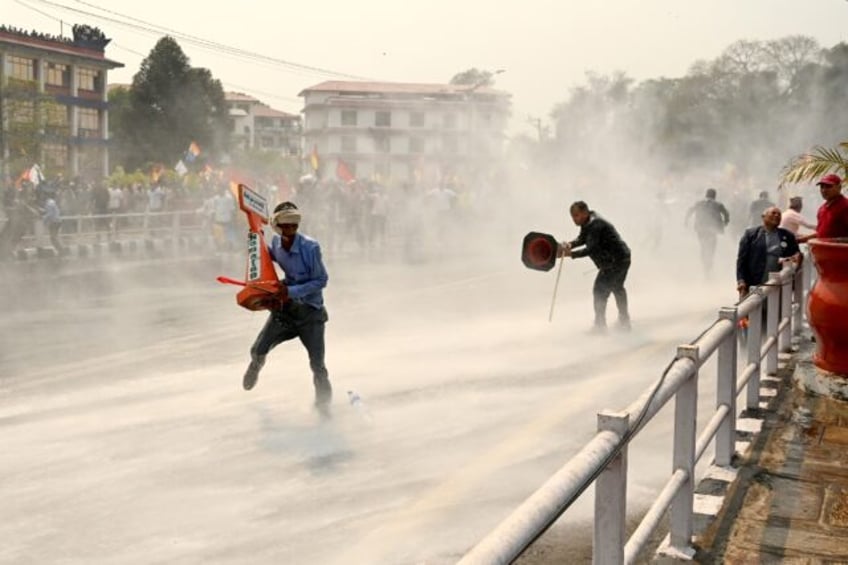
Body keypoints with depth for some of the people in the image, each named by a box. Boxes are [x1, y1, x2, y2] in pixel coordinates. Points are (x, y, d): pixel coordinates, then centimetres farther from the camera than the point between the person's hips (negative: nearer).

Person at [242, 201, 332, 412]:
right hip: (284, 306, 4)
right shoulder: (276, 242, -4)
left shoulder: (310, 247, -21)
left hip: (310, 310, -4)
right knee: (258, 350, 5)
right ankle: (256, 364, 44)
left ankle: (323, 402, 21)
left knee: (317, 365, -4)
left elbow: (321, 280, -17)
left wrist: (292, 291, -25)